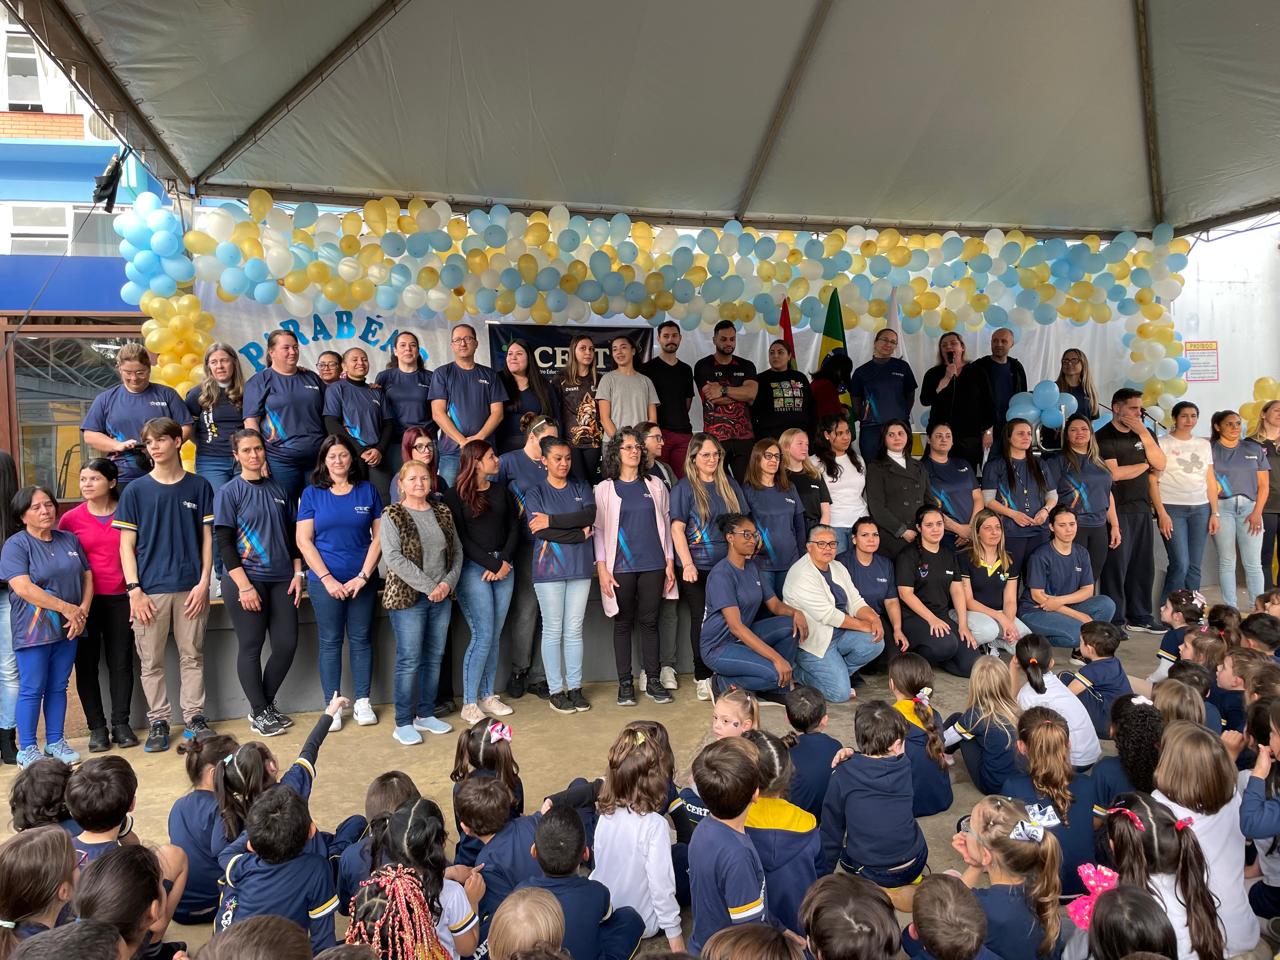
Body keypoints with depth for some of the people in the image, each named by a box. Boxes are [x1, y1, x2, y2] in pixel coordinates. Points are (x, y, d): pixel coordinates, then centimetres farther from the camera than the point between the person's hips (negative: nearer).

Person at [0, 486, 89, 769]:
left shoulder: (70, 540, 10)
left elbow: (87, 577, 11)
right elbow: (23, 588, -17)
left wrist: (83, 610, -5)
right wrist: (67, 608, -17)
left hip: (67, 629, 5)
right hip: (34, 630, -5)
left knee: (58, 687, 12)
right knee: (32, 690, 2)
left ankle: (55, 742, 23)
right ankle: (27, 750, 13)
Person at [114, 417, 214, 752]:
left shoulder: (199, 487, 5)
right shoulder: (136, 490, 3)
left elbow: (208, 537, 6)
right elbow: (127, 544, 2)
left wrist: (204, 582, -3)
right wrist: (134, 589, -6)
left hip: (190, 588, 0)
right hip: (150, 590, 0)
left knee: (192, 656, 8)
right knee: (151, 661, 6)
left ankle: (194, 717, 18)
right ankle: (158, 722, 18)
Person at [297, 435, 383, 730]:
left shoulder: (368, 491, 4)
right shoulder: (312, 493, 2)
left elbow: (379, 537, 2)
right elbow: (304, 541, -2)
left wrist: (363, 576, -7)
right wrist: (327, 578, -10)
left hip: (362, 580, 1)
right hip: (324, 580, -1)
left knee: (361, 639, 7)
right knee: (330, 642, 5)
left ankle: (363, 702, 18)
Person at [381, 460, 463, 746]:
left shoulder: (442, 513, 10)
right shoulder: (392, 516, -5)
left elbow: (457, 550, 12)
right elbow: (393, 557, -15)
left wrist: (448, 582, -5)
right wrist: (429, 586, -17)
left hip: (442, 598, 5)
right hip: (407, 597, -5)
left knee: (434, 658, 10)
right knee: (409, 661, -3)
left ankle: (425, 714, 23)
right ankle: (403, 723, 8)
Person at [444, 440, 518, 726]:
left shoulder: (502, 490, 13)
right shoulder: (456, 496, -2)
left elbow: (514, 527, 10)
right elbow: (461, 538, -7)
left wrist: (505, 561, -3)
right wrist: (489, 565, -11)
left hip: (503, 566, 5)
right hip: (473, 568, -5)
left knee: (494, 636, 7)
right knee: (483, 636, -9)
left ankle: (488, 696, 16)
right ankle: (469, 703, 0)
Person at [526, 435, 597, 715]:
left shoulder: (581, 489, 10)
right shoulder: (535, 494, 1)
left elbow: (589, 516, -10)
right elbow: (541, 532, -13)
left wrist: (551, 520, -14)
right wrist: (579, 534, -11)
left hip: (579, 567, 3)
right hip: (549, 568, -2)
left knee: (574, 630, 7)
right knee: (553, 631, 3)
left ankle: (575, 687, 17)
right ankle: (556, 690, 12)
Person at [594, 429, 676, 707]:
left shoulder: (655, 485, 9)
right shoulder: (605, 488, 3)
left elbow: (665, 524, 11)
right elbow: (598, 529, 0)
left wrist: (670, 562, 6)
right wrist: (602, 568, -8)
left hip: (653, 565, 2)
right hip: (621, 567, -1)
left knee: (649, 622, 5)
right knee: (623, 624, 4)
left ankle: (653, 681, 13)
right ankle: (625, 684, 12)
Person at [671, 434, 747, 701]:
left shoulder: (730, 485, 11)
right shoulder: (684, 488, -2)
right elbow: (677, 529, -8)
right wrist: (687, 564, -16)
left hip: (729, 565, 4)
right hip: (698, 568, -3)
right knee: (701, 620, 3)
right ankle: (703, 677, 14)